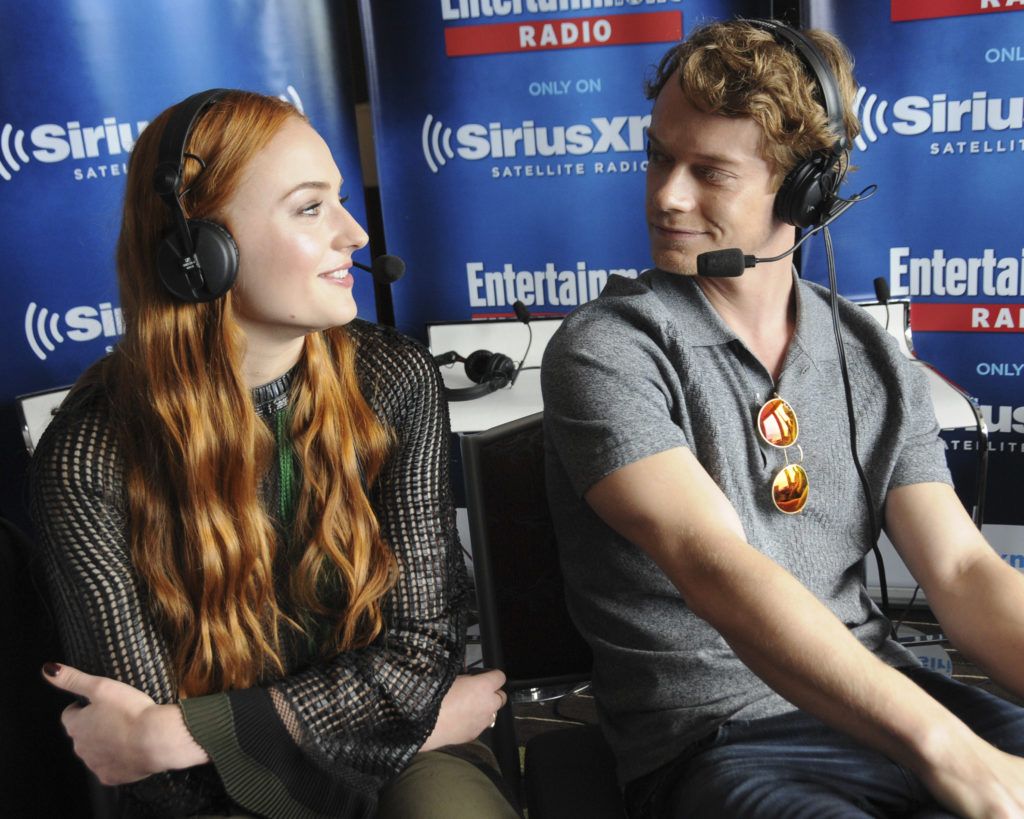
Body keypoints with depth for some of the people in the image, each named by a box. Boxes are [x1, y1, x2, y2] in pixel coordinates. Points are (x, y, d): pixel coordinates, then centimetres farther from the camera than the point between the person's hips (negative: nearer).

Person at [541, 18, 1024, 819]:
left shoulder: (870, 359, 7)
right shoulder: (605, 354, -11)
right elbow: (718, 570, -23)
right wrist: (949, 752, -30)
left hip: (888, 699, 6)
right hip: (710, 743, -6)